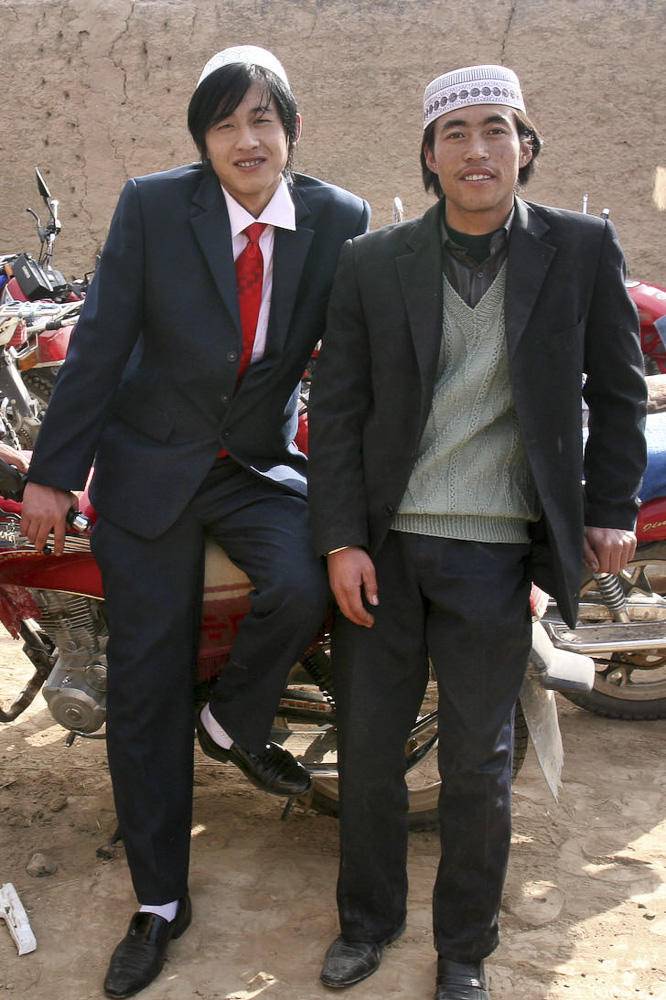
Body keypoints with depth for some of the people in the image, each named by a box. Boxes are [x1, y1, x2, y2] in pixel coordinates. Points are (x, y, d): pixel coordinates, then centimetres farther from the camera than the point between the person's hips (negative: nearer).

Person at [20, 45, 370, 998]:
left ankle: (234, 722, 6)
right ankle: (159, 902, 23)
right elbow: (100, 343, -6)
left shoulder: (339, 221, -5)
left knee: (301, 589, -31)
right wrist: (53, 472, -5)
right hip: (150, 465, 0)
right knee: (145, 685, 4)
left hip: (264, 464, 1)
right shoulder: (152, 206, -8)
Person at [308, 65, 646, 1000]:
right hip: (382, 544, 2)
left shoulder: (583, 249, 0)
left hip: (496, 551, -1)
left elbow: (618, 389, 8)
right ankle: (368, 921, 35)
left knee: (477, 765, 9)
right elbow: (336, 410, 1)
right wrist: (342, 541, -6)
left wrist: (611, 508, 4)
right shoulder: (370, 263, 2)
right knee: (366, 747, 12)